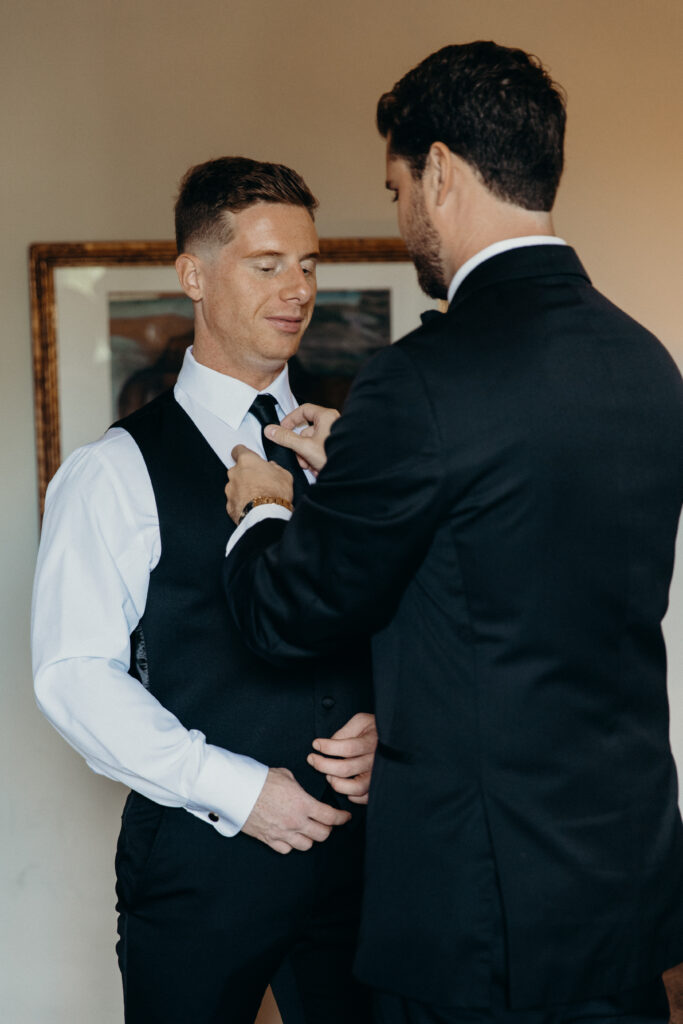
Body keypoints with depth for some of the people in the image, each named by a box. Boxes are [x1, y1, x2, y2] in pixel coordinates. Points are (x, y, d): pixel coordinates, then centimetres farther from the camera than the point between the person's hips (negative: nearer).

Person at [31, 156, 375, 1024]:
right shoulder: (115, 473, -2)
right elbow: (75, 676, -8)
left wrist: (387, 725, -9)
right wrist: (235, 789, -13)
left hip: (359, 845, 4)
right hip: (200, 852, -3)